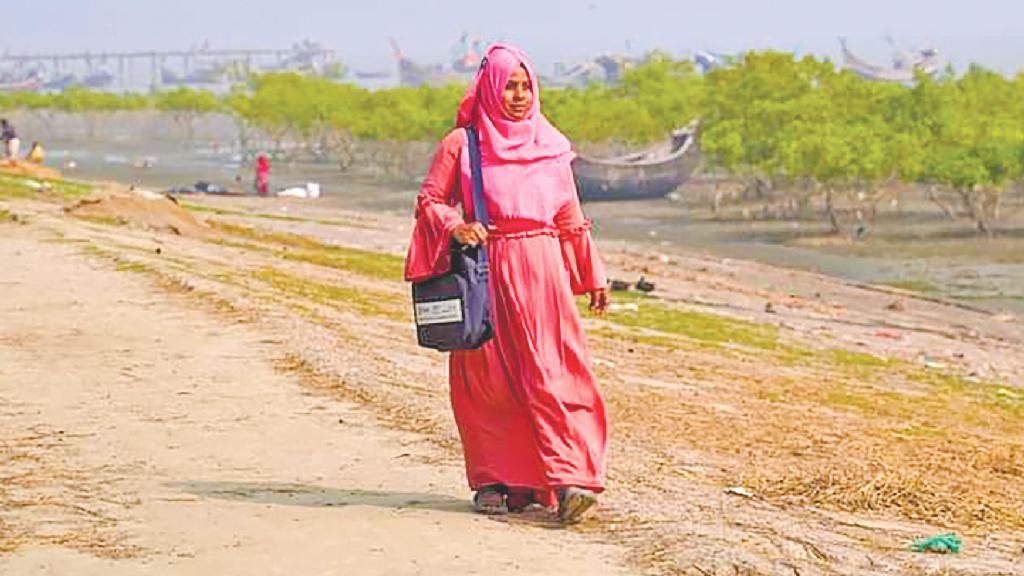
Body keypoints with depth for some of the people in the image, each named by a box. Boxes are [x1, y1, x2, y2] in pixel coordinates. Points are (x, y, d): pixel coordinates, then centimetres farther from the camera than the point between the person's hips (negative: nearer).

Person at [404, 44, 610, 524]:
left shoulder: (550, 145, 12)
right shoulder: (460, 144, 4)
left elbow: (571, 218, 17)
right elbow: (429, 200, 4)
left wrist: (593, 277, 16)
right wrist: (455, 227, -16)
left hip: (542, 272, 1)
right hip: (486, 273, -1)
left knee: (552, 373, -9)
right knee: (488, 379, 0)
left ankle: (569, 479, -16)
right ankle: (495, 481, 9)